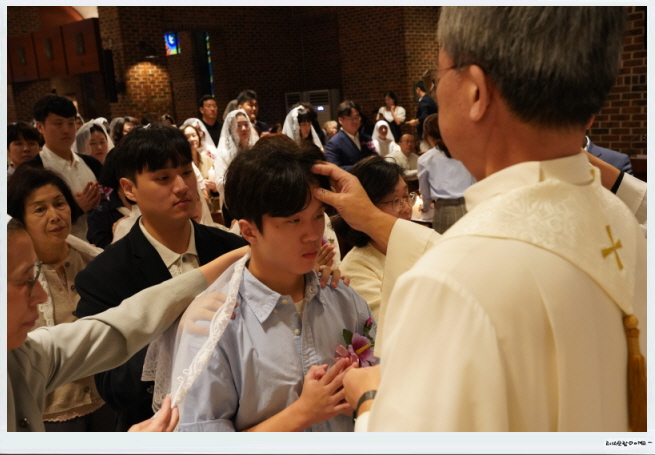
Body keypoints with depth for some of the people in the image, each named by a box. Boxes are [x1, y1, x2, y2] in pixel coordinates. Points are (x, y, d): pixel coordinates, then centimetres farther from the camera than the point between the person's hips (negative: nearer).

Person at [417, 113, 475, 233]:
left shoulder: (425, 159, 2)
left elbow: (425, 190, 16)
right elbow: (474, 184, 12)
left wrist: (425, 207, 36)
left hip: (445, 211, -2)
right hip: (469, 208, 2)